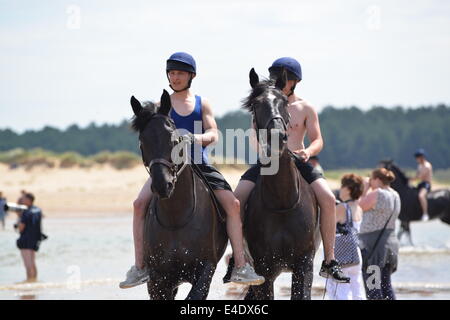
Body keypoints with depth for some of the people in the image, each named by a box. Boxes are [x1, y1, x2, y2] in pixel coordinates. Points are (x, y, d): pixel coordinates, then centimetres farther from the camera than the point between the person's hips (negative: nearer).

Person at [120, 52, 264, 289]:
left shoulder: (202, 103, 11)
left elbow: (213, 134, 0)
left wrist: (200, 138, -23)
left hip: (199, 165, 1)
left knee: (232, 203, -17)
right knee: (140, 203, -22)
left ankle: (240, 267, -14)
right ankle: (139, 267, -15)